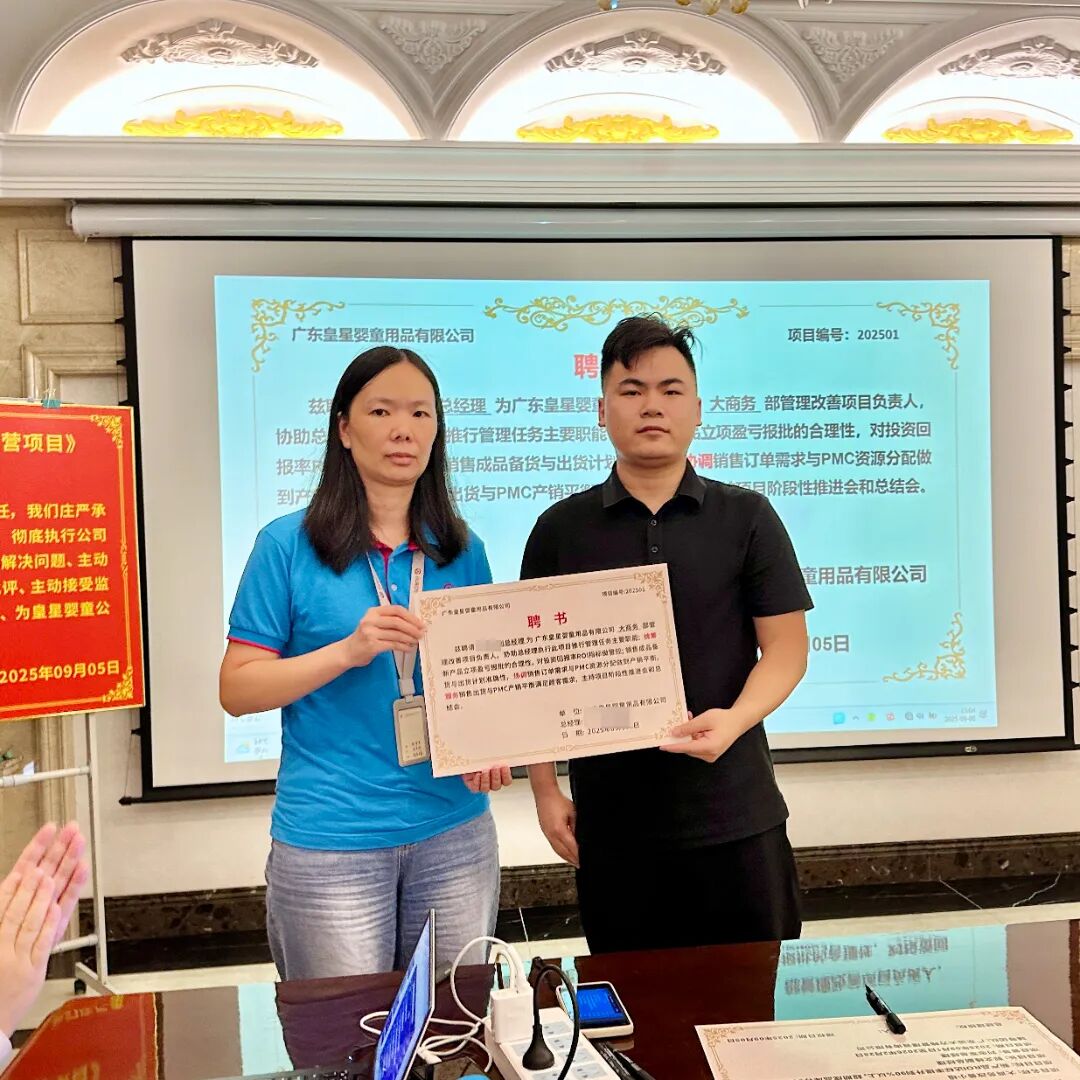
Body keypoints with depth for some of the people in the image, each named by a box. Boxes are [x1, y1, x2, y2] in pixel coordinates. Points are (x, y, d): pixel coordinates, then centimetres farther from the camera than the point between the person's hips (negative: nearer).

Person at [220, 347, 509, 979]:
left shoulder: (462, 551, 4)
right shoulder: (289, 546, -5)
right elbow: (237, 690, -6)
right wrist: (349, 650, -20)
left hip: (454, 833, 4)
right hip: (329, 842, -3)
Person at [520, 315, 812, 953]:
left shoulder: (747, 518, 2)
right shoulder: (562, 529, 4)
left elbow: (787, 648, 0)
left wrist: (736, 718, -19)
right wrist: (545, 788, 2)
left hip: (735, 813, 0)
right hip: (610, 821, 1)